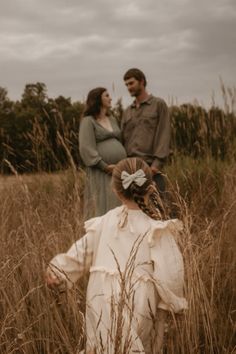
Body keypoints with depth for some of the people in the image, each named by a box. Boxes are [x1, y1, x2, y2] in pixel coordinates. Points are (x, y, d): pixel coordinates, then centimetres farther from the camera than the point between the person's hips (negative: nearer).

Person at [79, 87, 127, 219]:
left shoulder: (112, 119, 20)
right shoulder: (88, 121, -2)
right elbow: (86, 149, -11)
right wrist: (105, 167, -16)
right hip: (101, 174, -6)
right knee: (102, 209, -6)